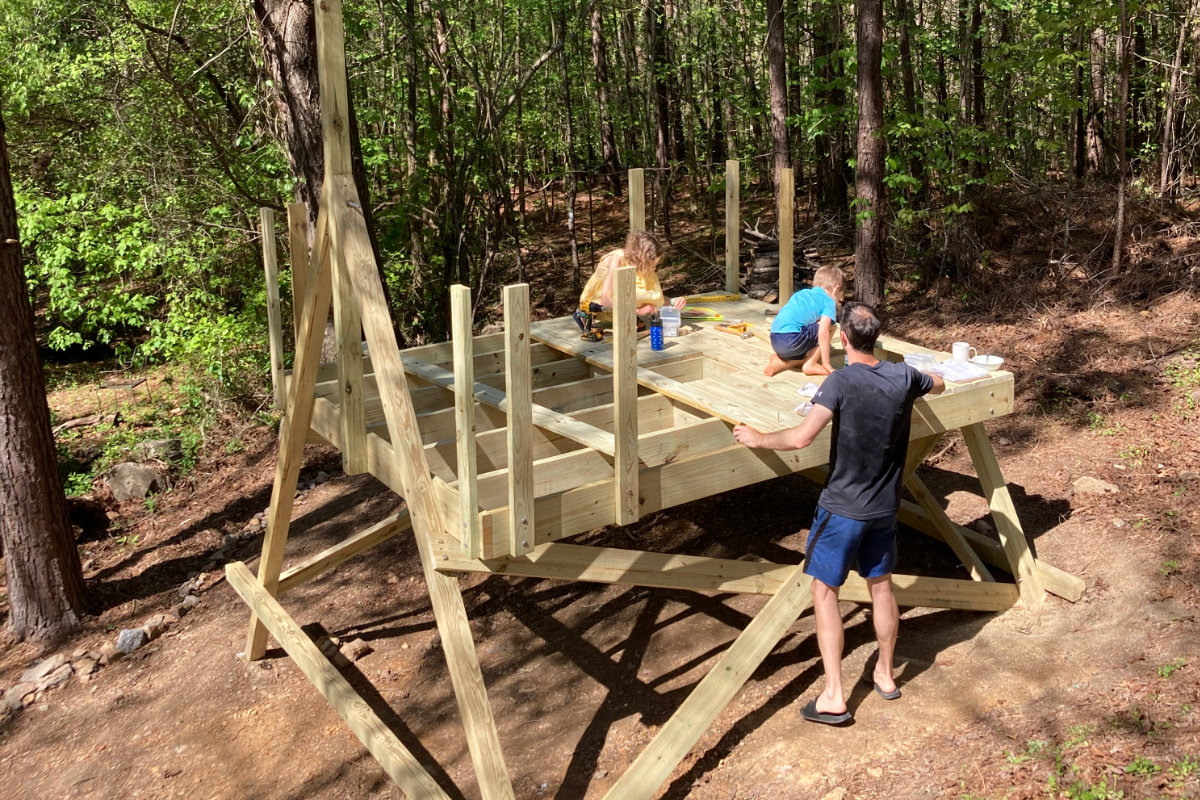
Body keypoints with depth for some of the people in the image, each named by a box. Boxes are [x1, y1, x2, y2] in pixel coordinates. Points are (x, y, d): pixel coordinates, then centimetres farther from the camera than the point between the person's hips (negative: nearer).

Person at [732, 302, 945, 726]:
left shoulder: (841, 381, -22)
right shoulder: (904, 377, -4)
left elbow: (800, 438, -30)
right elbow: (939, 386, 20)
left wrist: (758, 438, -14)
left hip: (842, 508, -6)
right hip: (885, 505, 6)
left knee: (824, 590, 4)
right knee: (881, 585, 20)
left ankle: (833, 696, 5)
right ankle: (885, 674, 36)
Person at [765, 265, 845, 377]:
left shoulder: (803, 293, 27)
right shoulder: (829, 302, 5)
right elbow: (823, 332, -9)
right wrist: (826, 364, -4)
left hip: (774, 341, 8)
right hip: (791, 339, -8)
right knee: (830, 326, 6)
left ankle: (781, 361, 9)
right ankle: (810, 364, 2)